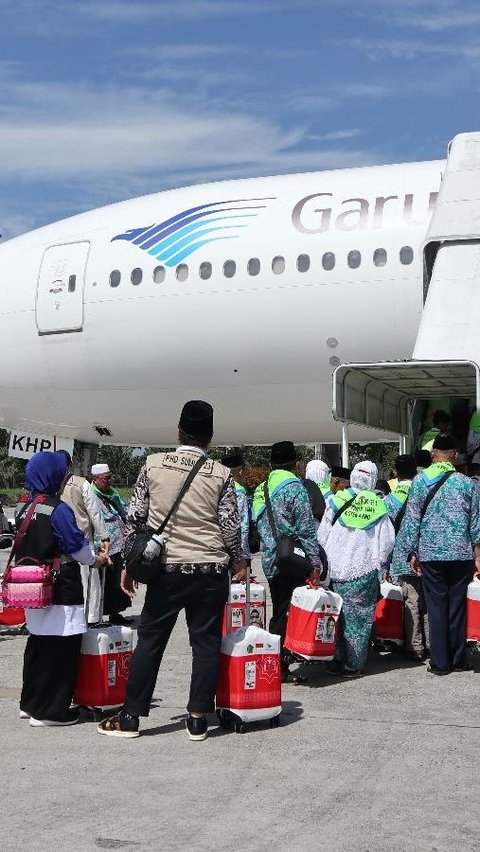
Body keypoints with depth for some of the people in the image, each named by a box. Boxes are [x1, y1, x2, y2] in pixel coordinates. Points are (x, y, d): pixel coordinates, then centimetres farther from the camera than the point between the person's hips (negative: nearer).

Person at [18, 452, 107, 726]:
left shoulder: (25, 510, 9)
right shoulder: (58, 510, -17)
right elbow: (77, 546, -12)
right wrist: (95, 559, 9)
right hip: (60, 591, -9)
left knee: (38, 644, 18)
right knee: (61, 647, -2)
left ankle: (31, 703, 28)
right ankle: (50, 711, 1)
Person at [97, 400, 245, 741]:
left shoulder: (153, 464, 0)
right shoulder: (221, 474, -2)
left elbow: (135, 518, 3)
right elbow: (230, 527, -1)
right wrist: (237, 562, 17)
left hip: (166, 568, 1)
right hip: (210, 571, 0)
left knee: (150, 640, 9)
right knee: (206, 642, 8)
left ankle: (131, 716, 13)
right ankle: (198, 719, 11)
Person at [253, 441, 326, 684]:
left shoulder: (261, 489, 12)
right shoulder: (294, 487, -10)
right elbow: (306, 529, -13)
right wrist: (315, 561, -11)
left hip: (269, 560, 7)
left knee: (278, 614, 15)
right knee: (288, 614, -2)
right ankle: (281, 668, -1)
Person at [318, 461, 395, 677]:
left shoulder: (336, 501, -3)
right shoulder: (378, 505, -3)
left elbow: (322, 535, 1)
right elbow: (387, 541, -1)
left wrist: (326, 560, 14)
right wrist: (378, 562, 16)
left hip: (337, 570, 1)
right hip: (365, 571, -1)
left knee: (339, 615, 11)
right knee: (360, 618, 7)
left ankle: (338, 661, 15)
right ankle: (354, 665, 8)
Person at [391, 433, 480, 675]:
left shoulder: (420, 481, -1)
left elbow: (412, 519, 0)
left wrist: (412, 553, 6)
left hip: (431, 554, -1)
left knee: (437, 607, 4)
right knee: (458, 606, 9)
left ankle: (440, 663, 6)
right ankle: (458, 660, 15)